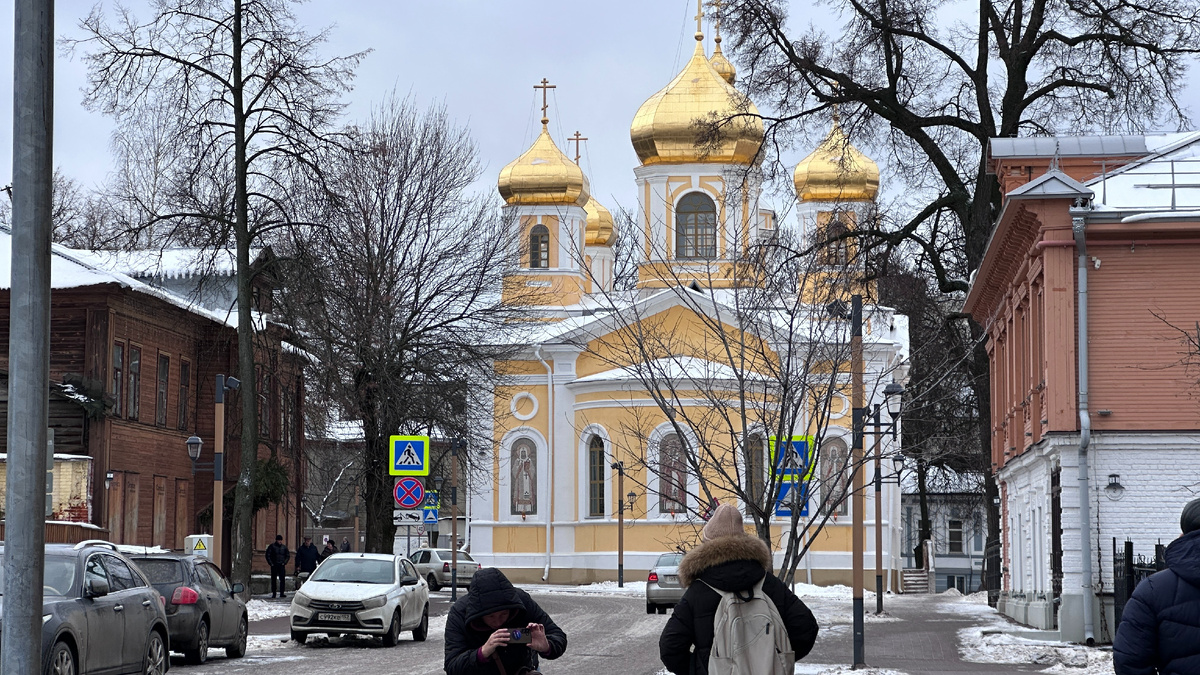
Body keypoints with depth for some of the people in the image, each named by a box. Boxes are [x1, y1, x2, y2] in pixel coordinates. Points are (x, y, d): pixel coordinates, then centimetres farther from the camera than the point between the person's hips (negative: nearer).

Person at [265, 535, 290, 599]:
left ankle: (282, 593, -2)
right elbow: (268, 555, 1)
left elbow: (288, 556, 16)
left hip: (282, 565, 2)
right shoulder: (272, 547, 0)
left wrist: (284, 562, 2)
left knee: (282, 579, -4)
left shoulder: (284, 547, 9)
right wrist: (271, 563, -7)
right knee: (273, 579, 1)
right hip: (274, 566, -2)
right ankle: (273, 593, 6)